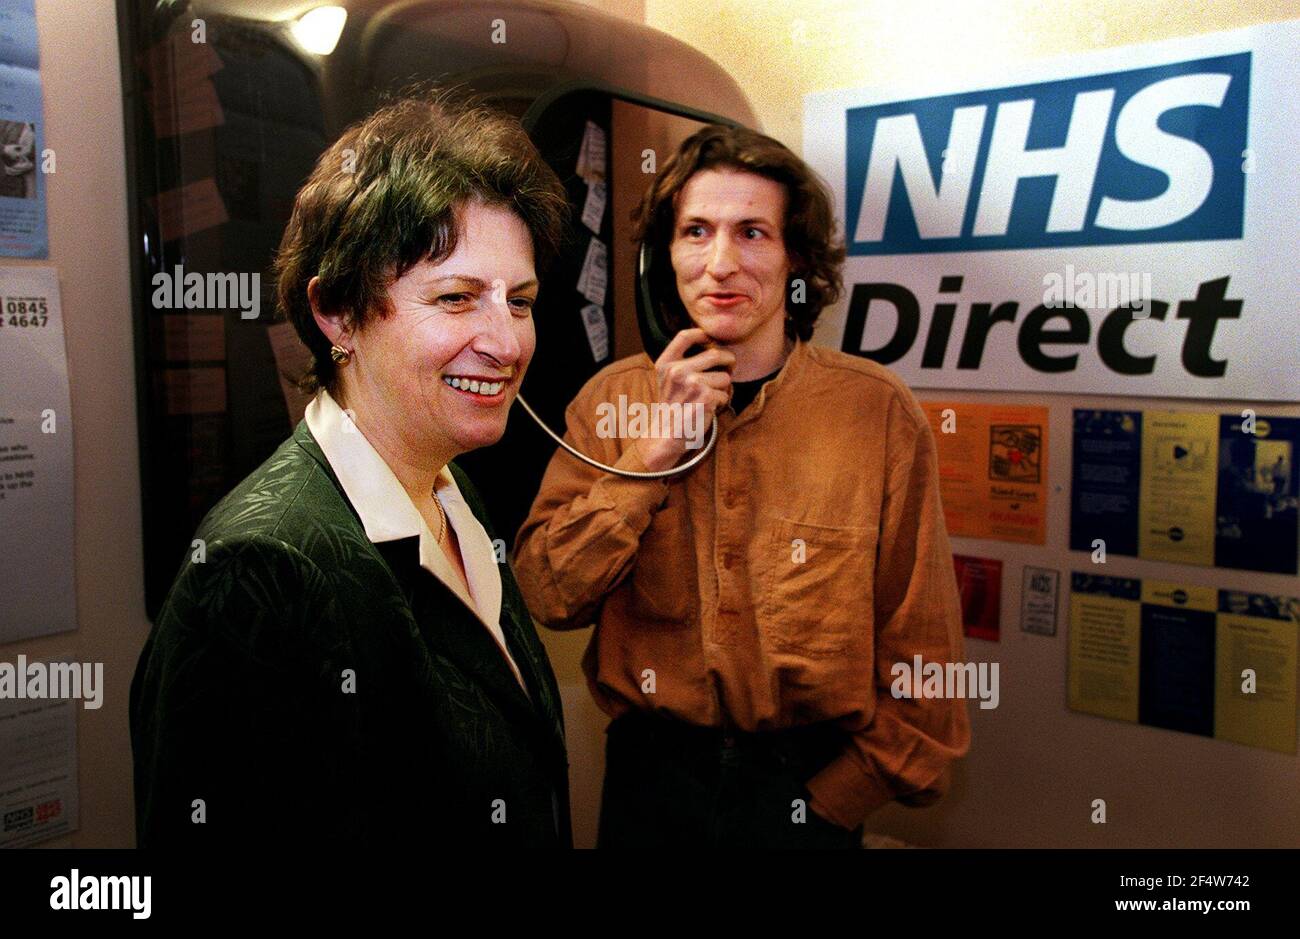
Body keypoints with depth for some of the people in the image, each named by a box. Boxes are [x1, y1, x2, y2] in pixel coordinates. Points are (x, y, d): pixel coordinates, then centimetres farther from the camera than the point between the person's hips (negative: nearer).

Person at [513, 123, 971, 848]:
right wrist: (654, 450, -19)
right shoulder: (613, 399, -4)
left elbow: (920, 646, -7)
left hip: (814, 784, -1)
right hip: (648, 782, 2)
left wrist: (836, 798, -8)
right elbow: (547, 596, -11)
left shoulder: (876, 409, -11)